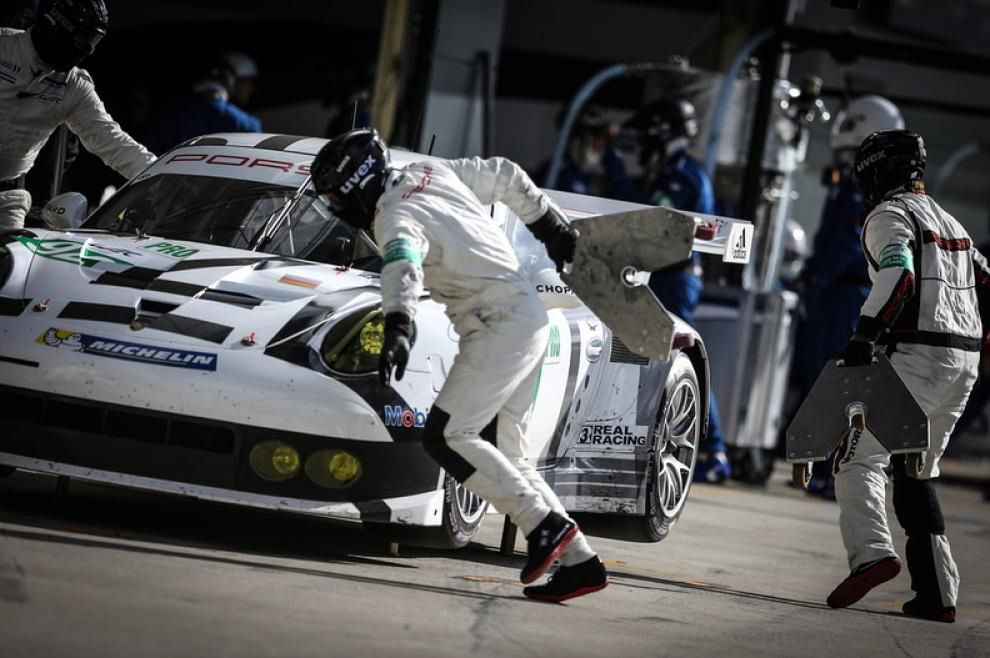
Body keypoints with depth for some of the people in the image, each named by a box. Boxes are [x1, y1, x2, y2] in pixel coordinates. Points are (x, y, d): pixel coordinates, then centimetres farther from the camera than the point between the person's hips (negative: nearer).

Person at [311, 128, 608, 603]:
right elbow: (506, 177, 23)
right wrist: (551, 224, 34)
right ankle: (579, 561, 4)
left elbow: (403, 267, -37)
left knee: (446, 436, -14)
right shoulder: (430, 173, 12)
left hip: (501, 327, -10)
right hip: (528, 320, 10)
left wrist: (397, 328, -52)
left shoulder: (397, 219, -15)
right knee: (501, 454, 8)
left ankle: (547, 527, -15)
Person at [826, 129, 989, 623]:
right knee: (916, 471, 15)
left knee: (860, 457, -7)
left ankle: (871, 552, -29)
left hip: (919, 356, -8)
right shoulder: (949, 223, 25)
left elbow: (898, 277, -20)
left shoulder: (889, 216, -2)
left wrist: (863, 340, -26)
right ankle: (936, 592, 8)